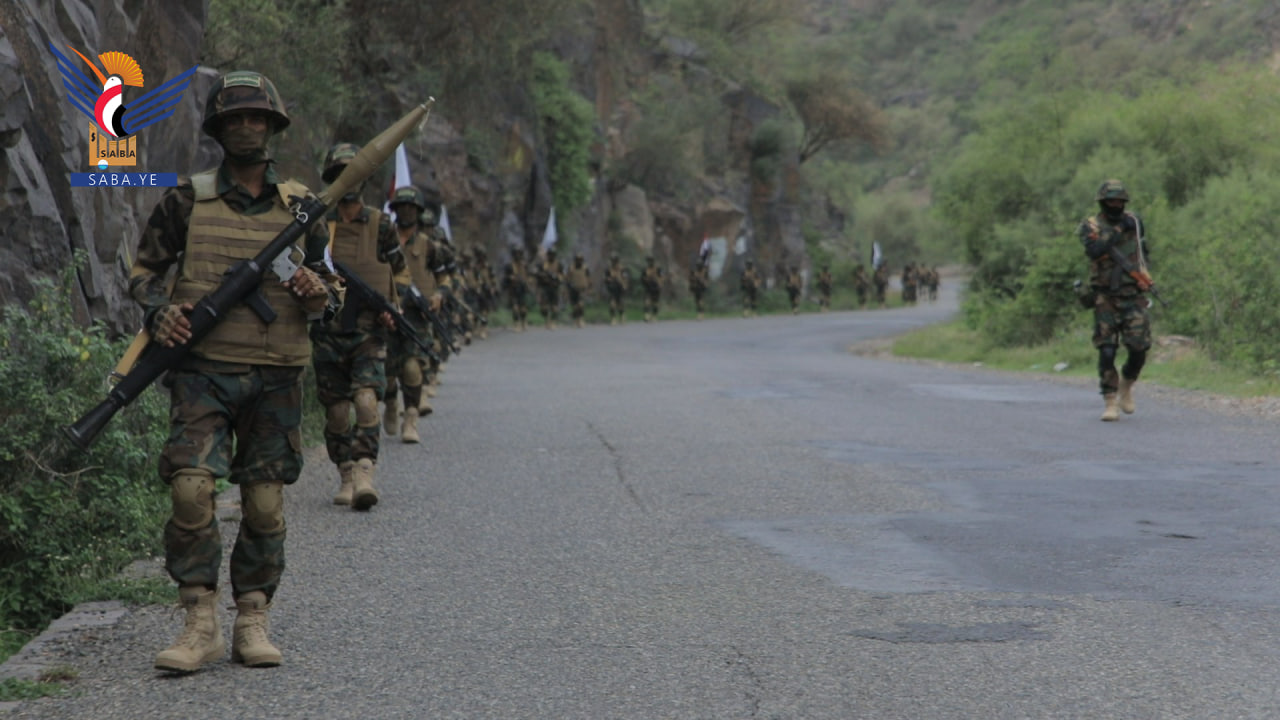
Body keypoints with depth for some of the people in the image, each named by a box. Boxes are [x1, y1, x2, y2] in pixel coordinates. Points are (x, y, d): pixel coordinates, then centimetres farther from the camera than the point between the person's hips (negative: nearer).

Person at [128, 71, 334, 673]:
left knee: (265, 503, 2)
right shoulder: (187, 199, 5)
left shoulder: (299, 205, 9)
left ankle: (252, 623, 13)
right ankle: (200, 624, -5)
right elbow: (145, 268, 11)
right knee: (191, 488, -14)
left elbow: (326, 296, 15)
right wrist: (159, 310, -9)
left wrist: (317, 295, -9)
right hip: (204, 368, -1)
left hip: (275, 377, 2)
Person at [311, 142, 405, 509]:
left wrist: (389, 309, 0)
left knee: (366, 401, -19)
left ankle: (365, 474, -23)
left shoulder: (380, 225, 3)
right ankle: (346, 477, 17)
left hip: (369, 332, -1)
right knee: (336, 411, 4)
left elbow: (399, 271, 13)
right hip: (328, 331, 1)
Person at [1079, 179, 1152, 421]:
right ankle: (1110, 401, 2)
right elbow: (1094, 250, -21)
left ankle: (1126, 383, 23)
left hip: (1133, 296, 3)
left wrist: (1143, 272, 13)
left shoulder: (1134, 221, 11)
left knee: (1139, 348, -5)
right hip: (1105, 299, -2)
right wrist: (1118, 231, -22)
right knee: (1106, 351, -6)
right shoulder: (1090, 226, -1)